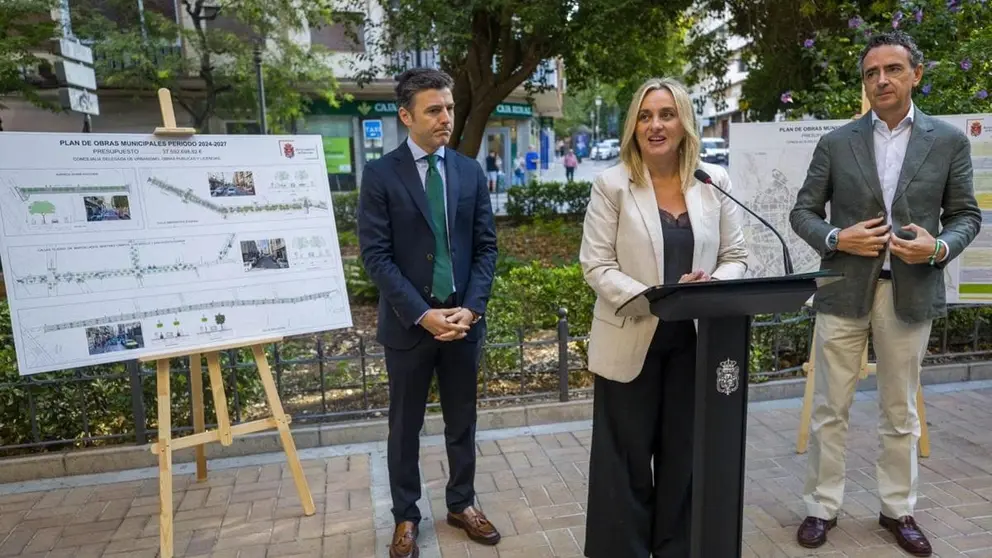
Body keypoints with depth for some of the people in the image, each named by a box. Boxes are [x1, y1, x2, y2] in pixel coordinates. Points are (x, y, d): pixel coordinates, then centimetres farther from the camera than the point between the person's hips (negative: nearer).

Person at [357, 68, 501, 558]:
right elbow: (375, 255, -11)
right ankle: (405, 517, 30)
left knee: (462, 421, 16)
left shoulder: (470, 171, 4)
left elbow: (486, 246, 4)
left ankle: (462, 504, 35)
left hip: (464, 317, 3)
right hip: (408, 321, -3)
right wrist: (422, 314, -17)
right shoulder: (380, 175, -6)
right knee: (405, 426, 12)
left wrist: (471, 307, -9)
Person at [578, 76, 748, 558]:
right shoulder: (611, 184, -5)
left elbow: (735, 257, 6)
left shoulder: (716, 181, 5)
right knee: (627, 460, 9)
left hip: (695, 341, 3)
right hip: (631, 341, -3)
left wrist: (712, 287, -17)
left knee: (685, 457, 15)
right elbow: (597, 265, -10)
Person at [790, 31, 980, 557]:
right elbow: (803, 212, 3)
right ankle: (822, 507, 21)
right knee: (829, 409, 6)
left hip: (911, 292, 1)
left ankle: (898, 509, 30)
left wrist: (939, 248, -14)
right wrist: (836, 238, -15)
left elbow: (966, 215, 6)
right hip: (844, 290, 0)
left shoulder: (949, 141, 4)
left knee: (901, 412, 13)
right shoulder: (836, 142, 3)